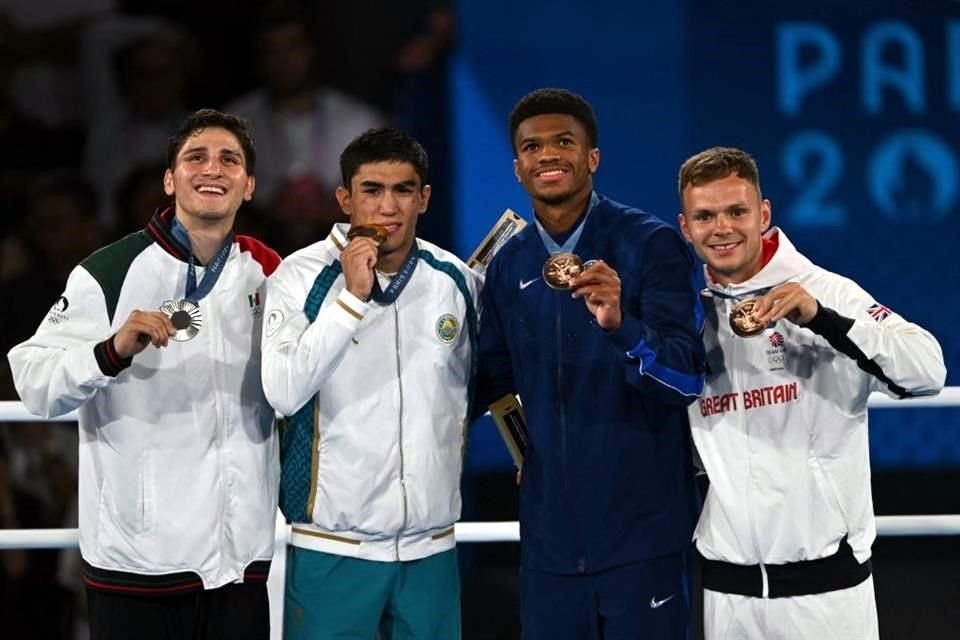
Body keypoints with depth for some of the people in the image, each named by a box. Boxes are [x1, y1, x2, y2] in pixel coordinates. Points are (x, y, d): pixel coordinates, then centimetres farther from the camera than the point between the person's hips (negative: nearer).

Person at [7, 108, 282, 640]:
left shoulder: (268, 275, 8)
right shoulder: (108, 273, -6)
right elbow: (35, 385, -11)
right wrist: (113, 352, -27)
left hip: (241, 553, 4)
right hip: (136, 555, -4)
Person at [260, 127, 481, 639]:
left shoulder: (457, 281, 3)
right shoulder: (301, 277, -7)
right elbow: (283, 394, -19)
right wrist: (351, 297, -20)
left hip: (431, 545, 3)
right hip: (333, 545, -3)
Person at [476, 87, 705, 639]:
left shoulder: (650, 245, -8)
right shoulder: (509, 267, 7)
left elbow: (688, 378, -17)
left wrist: (620, 325, -33)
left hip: (640, 528, -4)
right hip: (549, 530, 5)